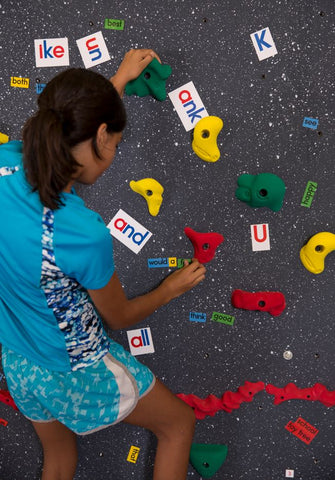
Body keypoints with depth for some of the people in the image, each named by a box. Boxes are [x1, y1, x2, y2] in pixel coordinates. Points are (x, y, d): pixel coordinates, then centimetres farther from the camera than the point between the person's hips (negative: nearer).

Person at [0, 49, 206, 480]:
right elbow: (119, 317, -13)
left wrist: (120, 78, 16)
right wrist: (173, 288, 5)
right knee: (179, 424, 20)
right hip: (76, 374, -6)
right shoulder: (84, 234, -34)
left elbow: (72, 131, 5)